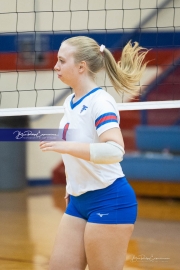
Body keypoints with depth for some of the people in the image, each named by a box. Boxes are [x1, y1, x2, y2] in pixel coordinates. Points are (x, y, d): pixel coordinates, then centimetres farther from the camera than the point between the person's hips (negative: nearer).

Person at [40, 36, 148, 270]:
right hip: (79, 202, 9)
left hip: (109, 201, -9)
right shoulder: (70, 102, 10)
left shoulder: (100, 102, -16)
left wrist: (67, 146, -36)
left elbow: (115, 151, -31)